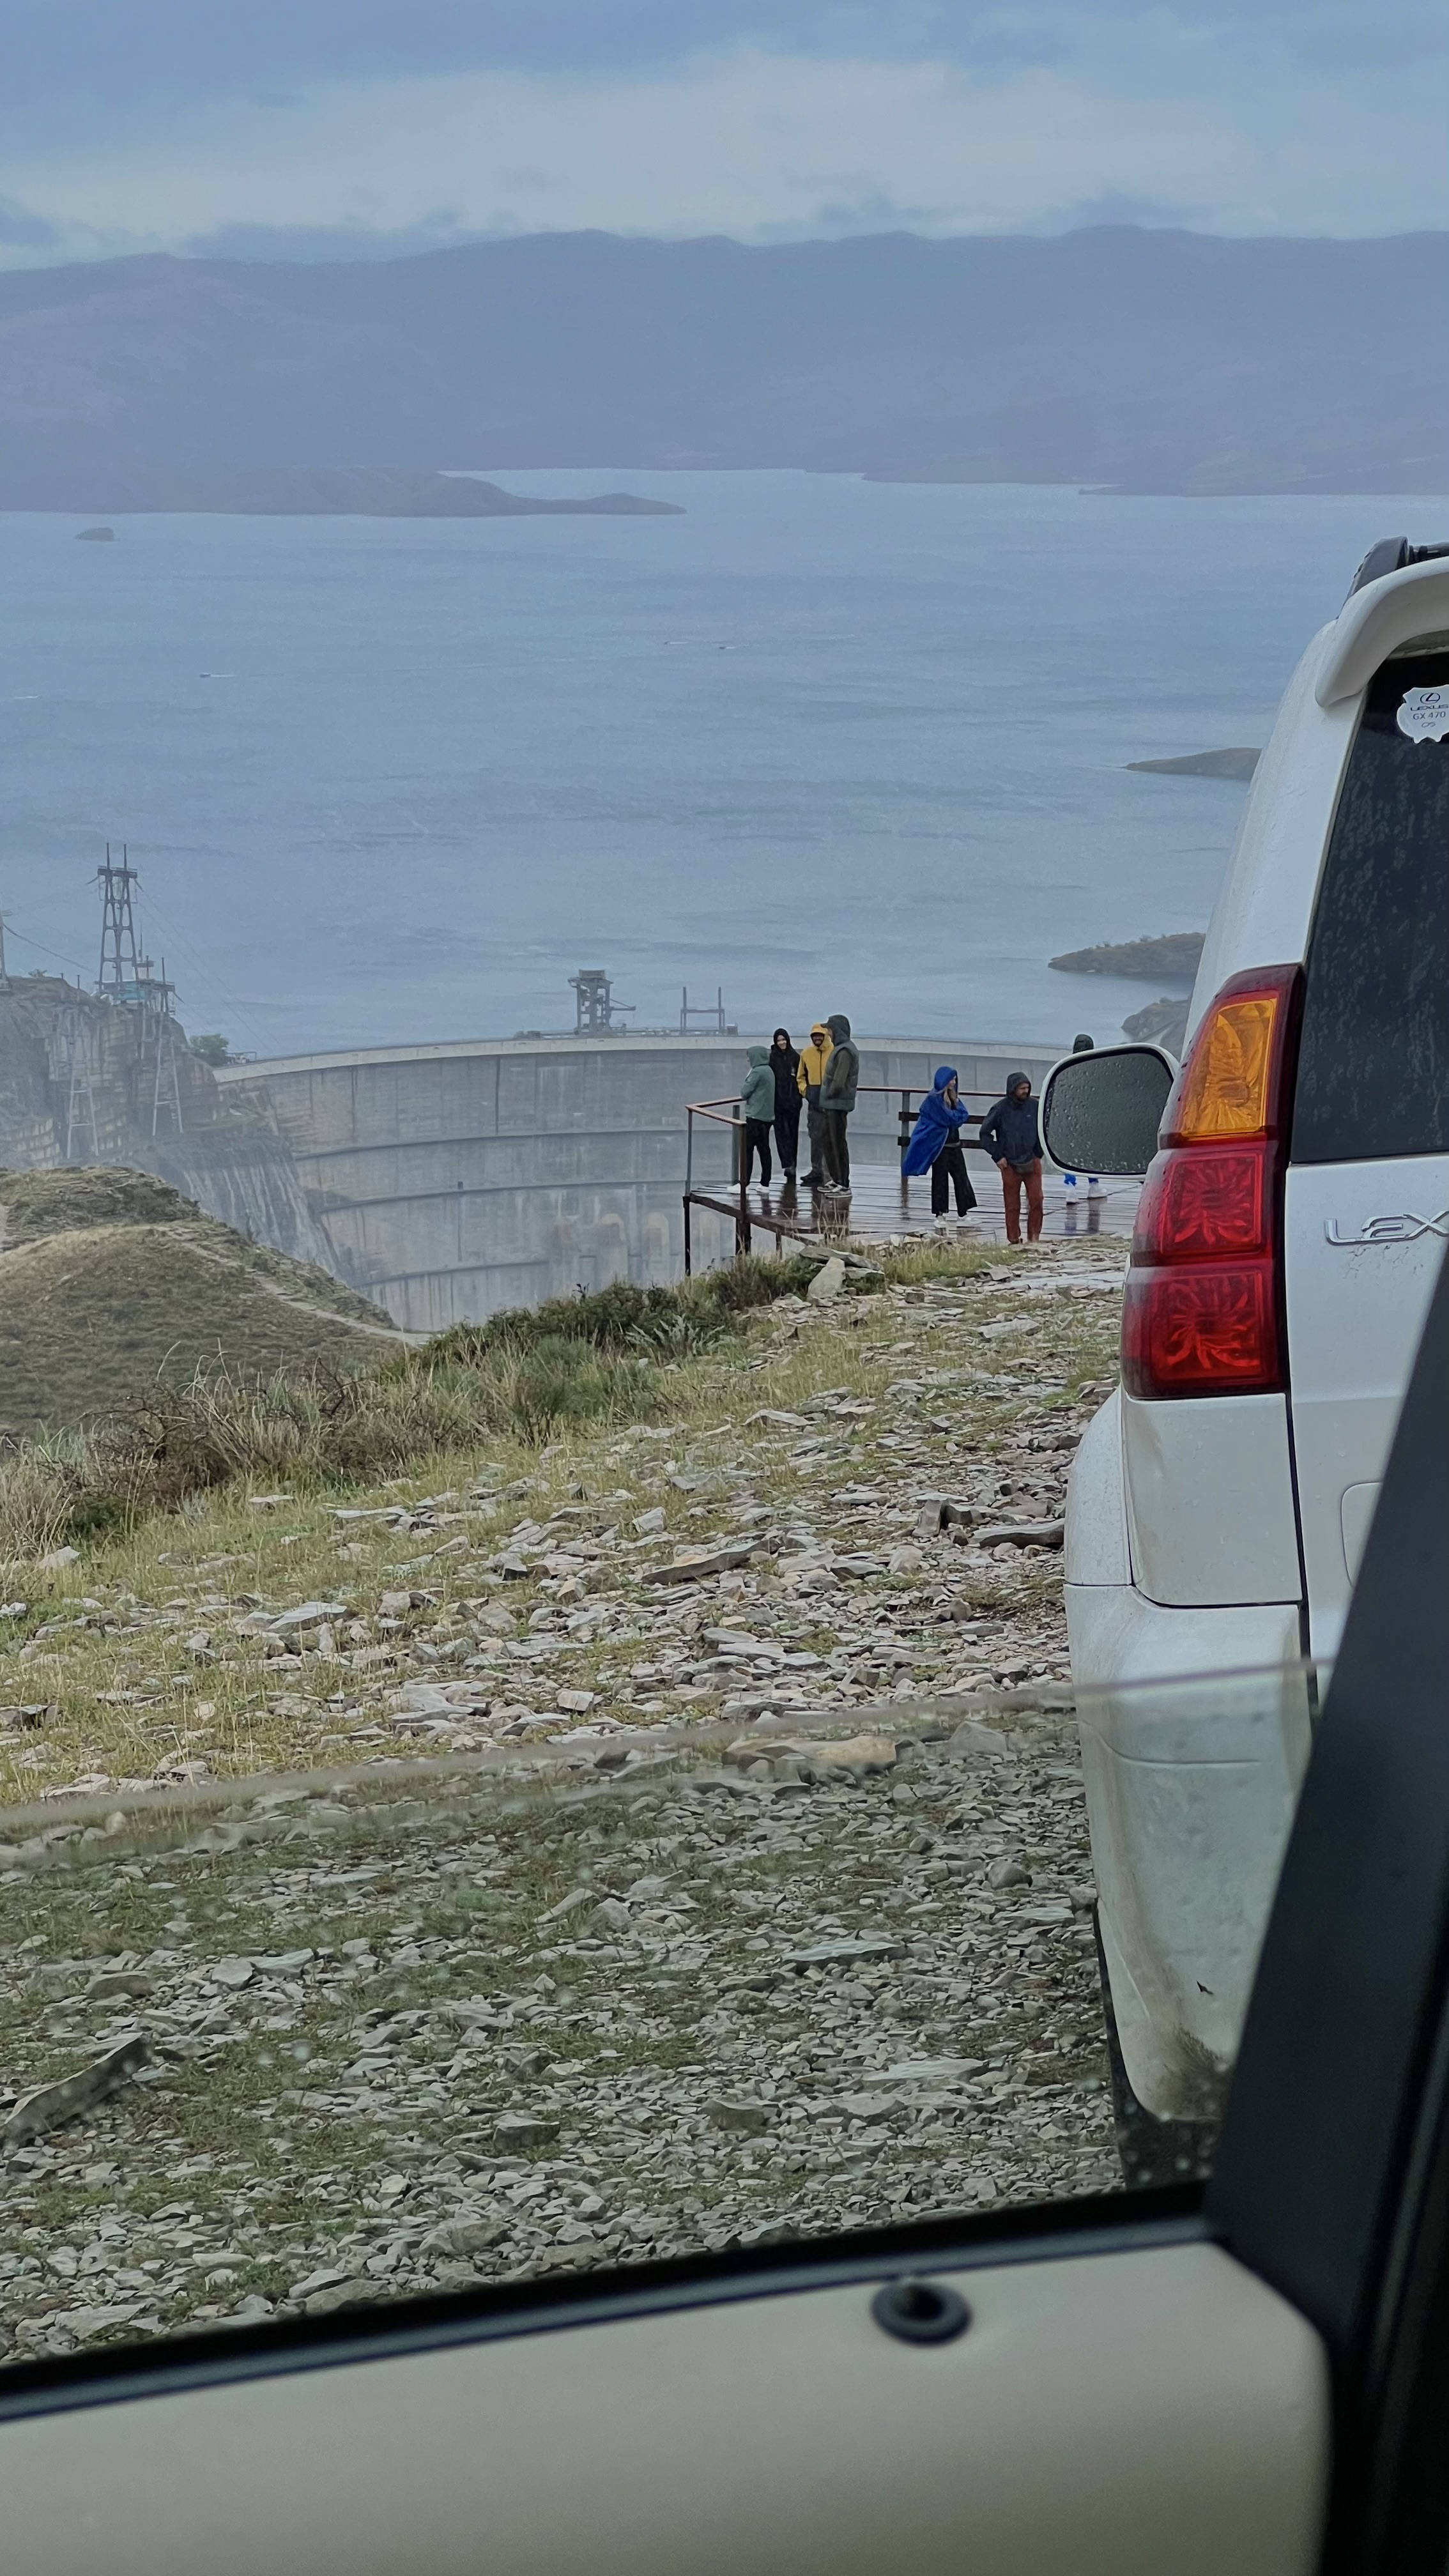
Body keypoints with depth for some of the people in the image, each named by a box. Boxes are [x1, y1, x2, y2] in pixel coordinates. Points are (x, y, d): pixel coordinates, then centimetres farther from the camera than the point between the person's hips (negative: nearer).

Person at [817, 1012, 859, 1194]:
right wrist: (825, 1098, 10)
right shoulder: (839, 1048, 14)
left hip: (837, 1104, -10)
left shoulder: (845, 1051, -18)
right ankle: (835, 1180, 27)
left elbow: (838, 1083, -23)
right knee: (827, 1140, 18)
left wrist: (828, 1096, -9)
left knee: (838, 1143, -5)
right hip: (829, 1104, 10)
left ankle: (844, 1186, 0)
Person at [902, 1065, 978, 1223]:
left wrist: (956, 1102, -11)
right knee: (940, 1179, 1)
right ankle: (940, 1214, 8)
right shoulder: (934, 1098, -13)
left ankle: (964, 1211, 11)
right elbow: (949, 1118, -17)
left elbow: (963, 1116, 6)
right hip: (939, 1146, -7)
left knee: (961, 1177, 6)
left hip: (954, 1144, 7)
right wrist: (957, 1113, 1)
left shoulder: (952, 1096, 11)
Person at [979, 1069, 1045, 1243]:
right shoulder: (1001, 1109, -6)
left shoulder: (1034, 1106, 0)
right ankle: (1014, 1240, 11)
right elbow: (985, 1133, 0)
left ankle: (1034, 1237, 4)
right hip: (1010, 1165, -2)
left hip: (1032, 1162, 2)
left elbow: (1042, 1131, 14)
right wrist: (997, 1156, -2)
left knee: (1036, 1200, -6)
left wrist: (1039, 1153, 9)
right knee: (1012, 1205, 3)